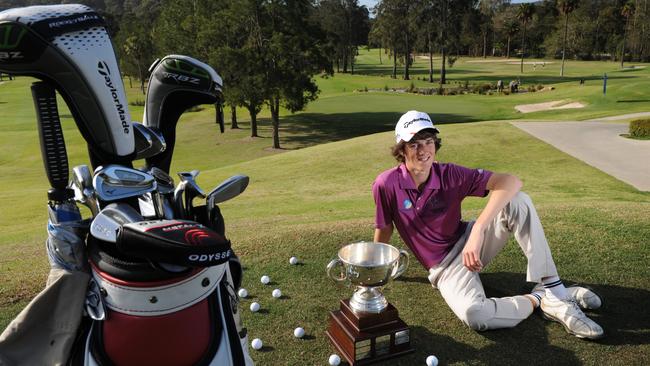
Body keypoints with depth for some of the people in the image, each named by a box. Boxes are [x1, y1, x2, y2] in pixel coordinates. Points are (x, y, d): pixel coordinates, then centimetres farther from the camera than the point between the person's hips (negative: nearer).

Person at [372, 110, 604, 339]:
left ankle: (553, 289, -21)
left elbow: (510, 182, -26)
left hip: (469, 241, 2)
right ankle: (537, 300, -9)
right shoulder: (386, 185, -16)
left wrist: (478, 229, -39)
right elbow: (384, 229, 0)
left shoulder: (449, 174, -14)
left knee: (517, 201, -24)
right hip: (445, 267, -2)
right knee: (473, 314, -35)